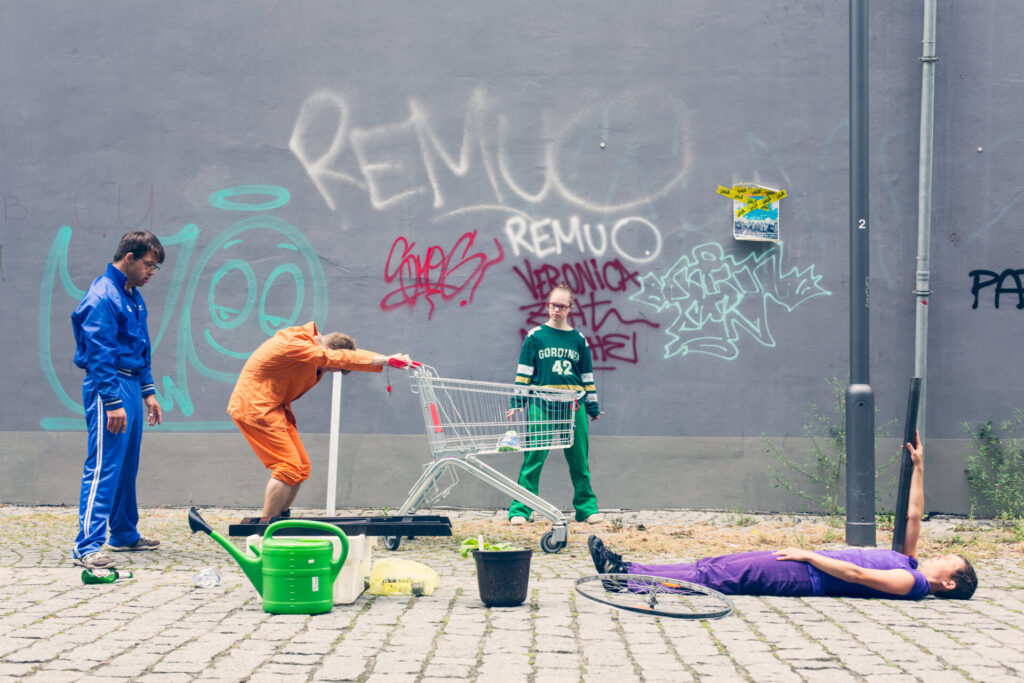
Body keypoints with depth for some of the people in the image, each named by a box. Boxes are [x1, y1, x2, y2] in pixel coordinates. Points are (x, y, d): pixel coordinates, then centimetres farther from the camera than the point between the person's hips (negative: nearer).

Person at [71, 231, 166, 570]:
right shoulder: (103, 297, -14)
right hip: (108, 388, -10)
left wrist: (148, 392, 21)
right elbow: (100, 355, -19)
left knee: (127, 466, 17)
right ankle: (86, 547, -13)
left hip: (130, 386, 10)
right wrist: (113, 403, -22)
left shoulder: (133, 297, 16)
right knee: (103, 467, -12)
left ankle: (125, 534, 29)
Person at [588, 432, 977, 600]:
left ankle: (629, 581, -17)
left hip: (801, 577, -8)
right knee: (714, 566, 2)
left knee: (717, 576, -15)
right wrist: (918, 467, 23)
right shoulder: (911, 566, 16)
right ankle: (625, 570, 1)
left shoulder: (911, 583, -12)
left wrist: (808, 555, -17)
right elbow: (913, 516, 22)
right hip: (806, 566, 8)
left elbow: (856, 574, -20)